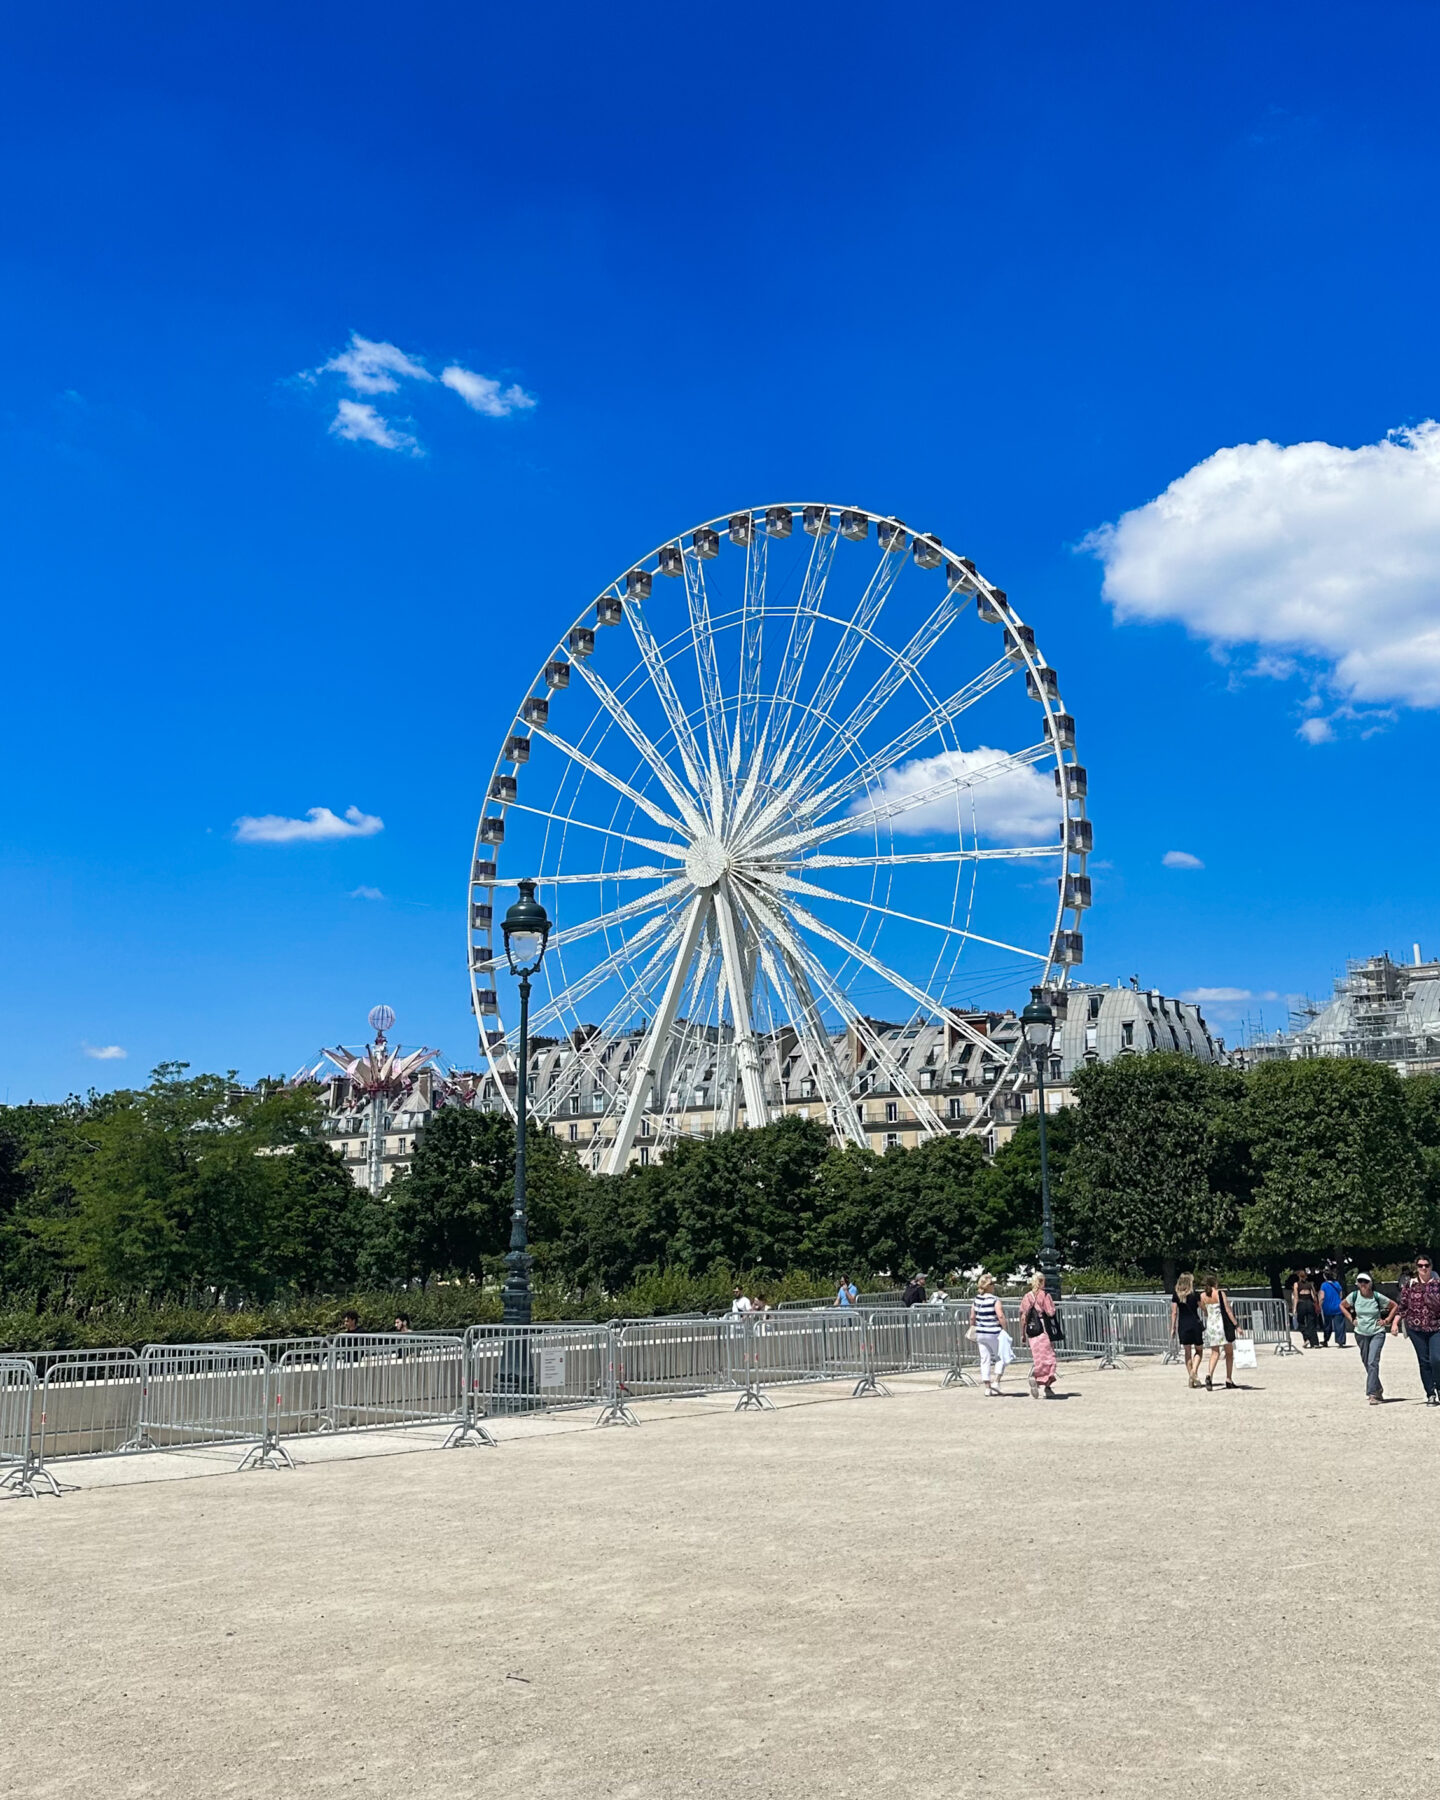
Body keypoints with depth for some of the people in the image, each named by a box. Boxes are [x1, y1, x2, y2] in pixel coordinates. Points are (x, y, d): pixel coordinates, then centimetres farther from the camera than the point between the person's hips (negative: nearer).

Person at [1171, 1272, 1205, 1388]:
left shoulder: (1176, 1296, 1)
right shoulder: (1195, 1295, -4)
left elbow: (1174, 1312, 0)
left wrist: (1173, 1328, 4)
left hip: (1182, 1325, 2)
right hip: (1195, 1323, -2)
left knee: (1187, 1352, 11)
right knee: (1199, 1350, 13)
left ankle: (1190, 1376, 9)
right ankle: (1194, 1371, -8)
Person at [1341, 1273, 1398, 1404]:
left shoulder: (1377, 1297, -11)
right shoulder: (1354, 1296, -6)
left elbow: (1394, 1306, 3)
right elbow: (1342, 1305, 13)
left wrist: (1387, 1320, -4)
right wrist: (1351, 1319, 4)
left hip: (1377, 1333, -4)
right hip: (1361, 1334, 4)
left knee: (1372, 1362, -17)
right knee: (1366, 1363, 11)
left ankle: (1372, 1394, -18)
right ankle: (1378, 1389, 30)